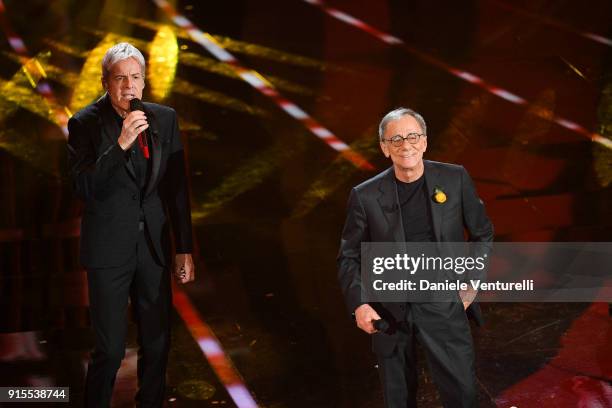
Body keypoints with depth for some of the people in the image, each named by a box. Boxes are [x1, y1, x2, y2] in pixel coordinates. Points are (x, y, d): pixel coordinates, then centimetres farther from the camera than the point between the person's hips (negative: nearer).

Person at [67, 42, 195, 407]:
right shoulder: (85, 124, -7)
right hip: (109, 250, -4)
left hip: (154, 246, 4)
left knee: (158, 343, 12)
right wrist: (120, 145, -27)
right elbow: (84, 188, -17)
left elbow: (177, 188, 6)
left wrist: (185, 248, 6)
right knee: (110, 349, 0)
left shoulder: (165, 119, 3)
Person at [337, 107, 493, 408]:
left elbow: (482, 232, 9)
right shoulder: (365, 196, -7)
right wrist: (358, 304, -13)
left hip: (444, 307, 0)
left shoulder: (455, 179, -4)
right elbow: (348, 257, 1)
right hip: (389, 313, 0)